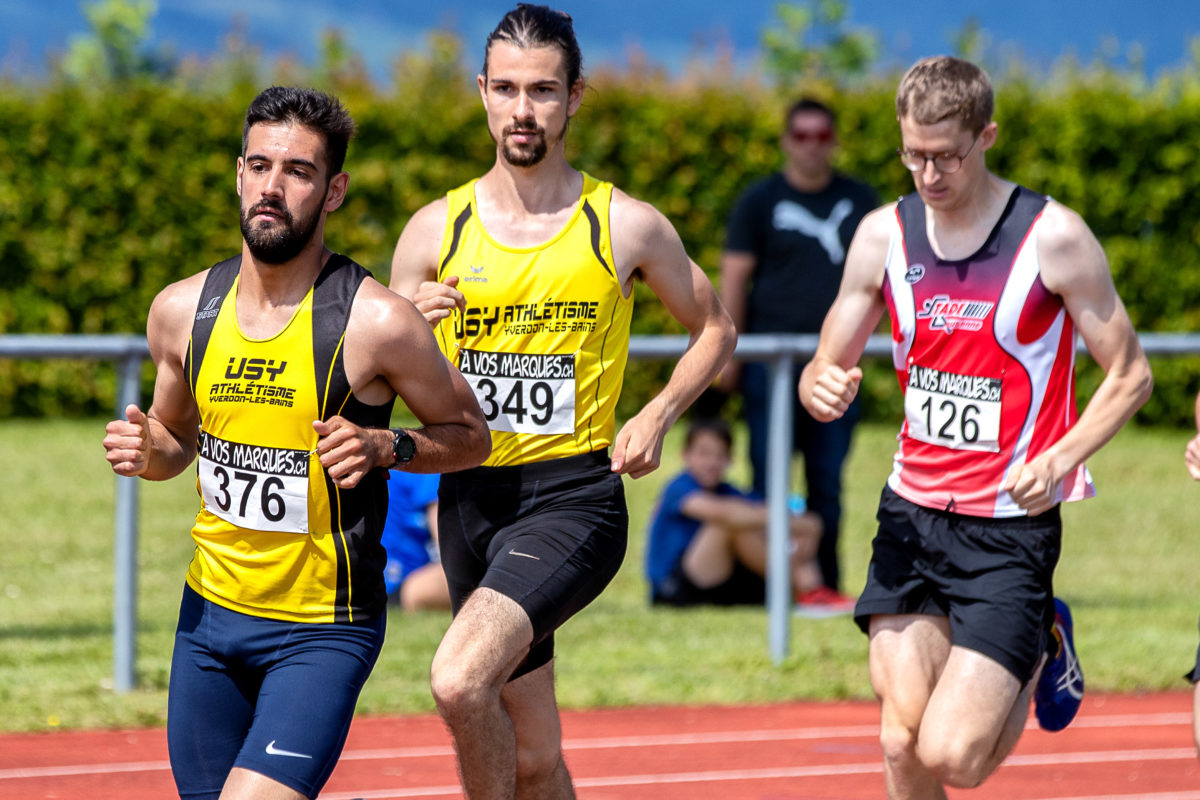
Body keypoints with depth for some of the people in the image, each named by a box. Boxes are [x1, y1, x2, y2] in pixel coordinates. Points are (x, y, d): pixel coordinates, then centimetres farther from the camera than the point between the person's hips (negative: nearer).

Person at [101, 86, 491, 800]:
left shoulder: (376, 323, -14)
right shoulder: (183, 311, 1)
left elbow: (471, 436, -1)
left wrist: (385, 448, -19)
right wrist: (146, 451, -4)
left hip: (322, 632, -6)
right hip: (209, 611, 6)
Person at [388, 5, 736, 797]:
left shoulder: (626, 227, -1)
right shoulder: (436, 231, 4)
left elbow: (715, 330, 14)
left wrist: (657, 416, -2)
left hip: (575, 496, -4)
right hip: (470, 496, 4)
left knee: (461, 679, -28)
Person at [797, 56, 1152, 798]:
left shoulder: (1053, 236, -9)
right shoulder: (883, 235, 3)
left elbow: (1131, 375, -3)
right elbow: (828, 368, 12)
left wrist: (1059, 459, -20)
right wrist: (824, 388, -13)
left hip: (1011, 524, -4)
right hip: (912, 513, 4)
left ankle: (1042, 651, 19)